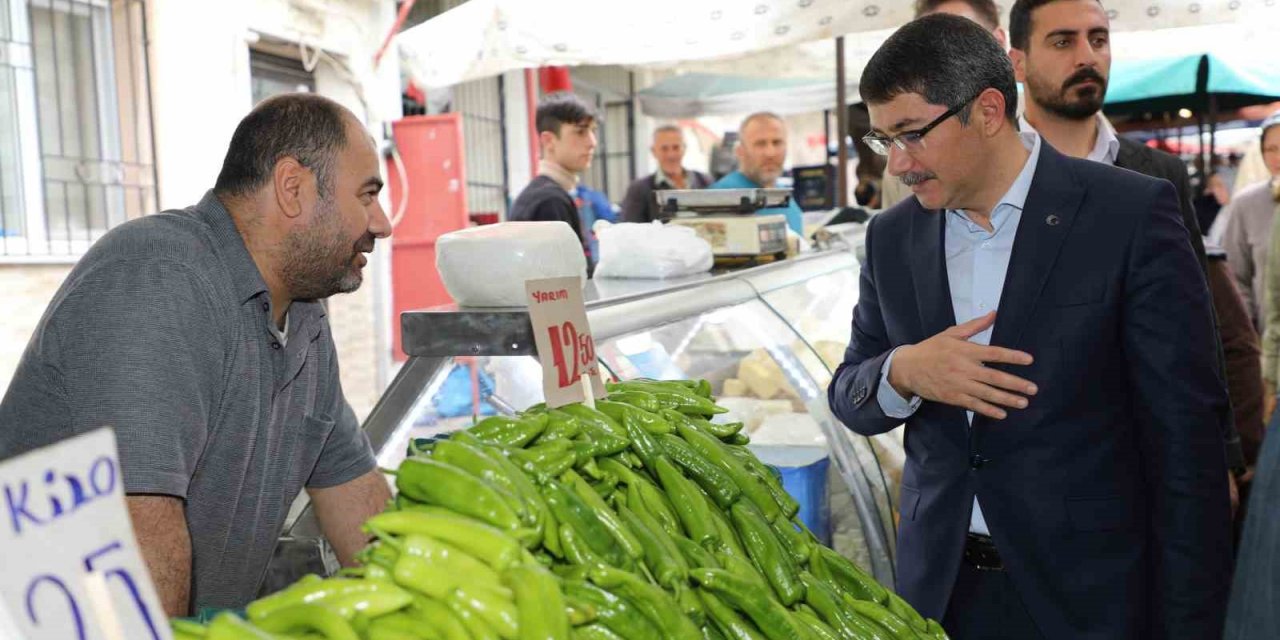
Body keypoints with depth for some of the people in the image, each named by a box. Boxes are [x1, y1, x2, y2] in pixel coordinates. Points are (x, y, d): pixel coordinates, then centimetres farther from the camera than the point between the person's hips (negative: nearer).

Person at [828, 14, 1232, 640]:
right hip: (938, 586, 4)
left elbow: (1184, 435, -11)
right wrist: (902, 371, -15)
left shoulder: (1132, 214, -11)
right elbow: (850, 397, 8)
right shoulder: (892, 237, 2)